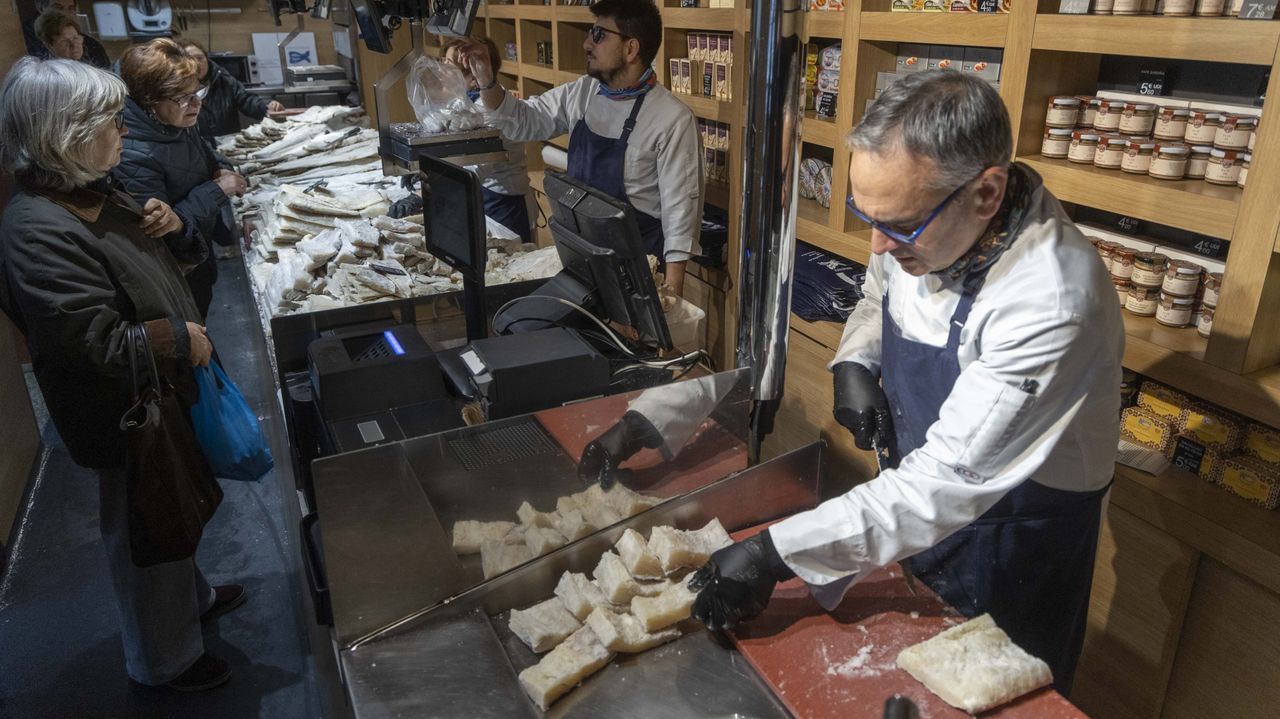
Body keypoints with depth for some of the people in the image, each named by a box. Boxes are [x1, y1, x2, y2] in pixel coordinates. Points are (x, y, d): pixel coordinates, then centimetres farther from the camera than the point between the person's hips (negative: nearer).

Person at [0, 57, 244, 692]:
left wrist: (164, 226, -2)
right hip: (129, 413, -9)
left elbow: (135, 260, 19)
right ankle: (164, 659, 33)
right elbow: (96, 342, -33)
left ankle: (190, 596, 53)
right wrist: (180, 336, -20)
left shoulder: (93, 193, 1)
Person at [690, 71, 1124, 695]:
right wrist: (855, 362, -12)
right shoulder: (917, 215, -13)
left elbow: (946, 485, -36)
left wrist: (775, 555, -36)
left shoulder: (1051, 303, -36)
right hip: (920, 499, 7)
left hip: (1016, 538, -6)